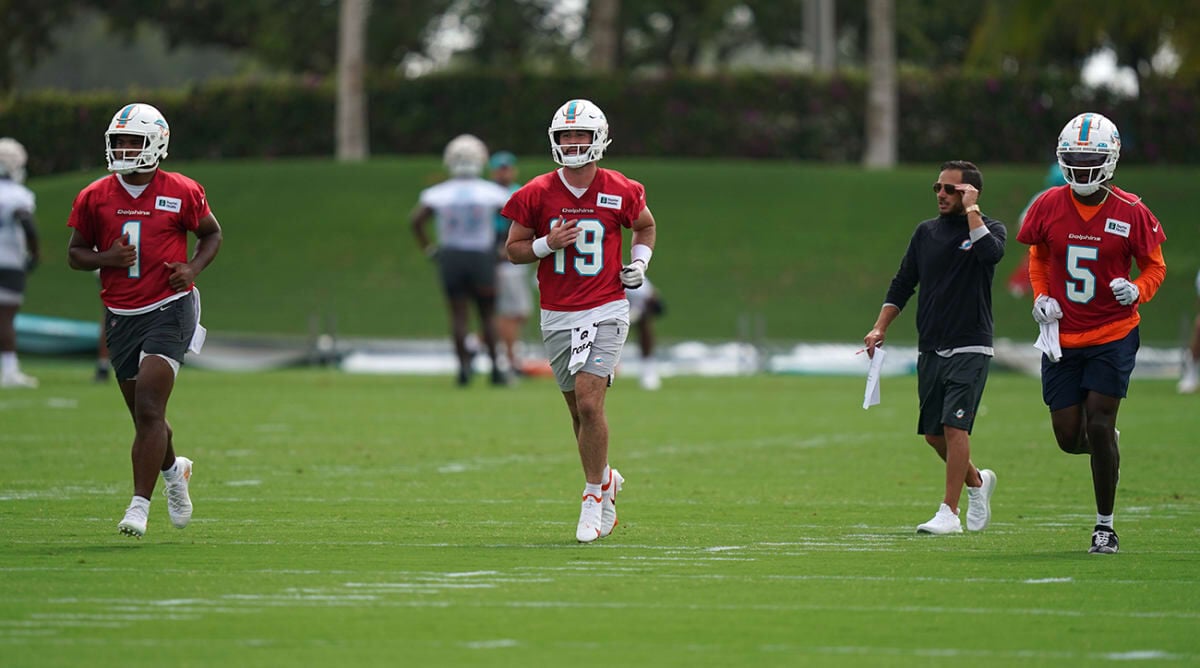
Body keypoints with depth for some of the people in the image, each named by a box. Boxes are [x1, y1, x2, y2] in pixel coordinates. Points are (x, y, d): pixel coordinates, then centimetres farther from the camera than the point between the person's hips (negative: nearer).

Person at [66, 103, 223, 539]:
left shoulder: (181, 193, -3)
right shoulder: (94, 198, 3)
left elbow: (211, 234, 13)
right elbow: (76, 253, 11)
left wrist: (193, 268, -6)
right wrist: (106, 258, -10)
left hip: (169, 310, -4)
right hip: (121, 318, 4)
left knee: (149, 411, -16)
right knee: (144, 416, 12)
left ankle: (139, 505, -16)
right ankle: (174, 470, 43)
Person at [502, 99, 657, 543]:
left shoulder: (620, 192, -2)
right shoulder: (537, 194, -2)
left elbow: (645, 226, 19)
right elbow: (513, 248, 6)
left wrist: (640, 261, 2)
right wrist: (546, 245, -13)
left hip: (606, 311, -2)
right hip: (557, 317, 2)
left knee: (589, 402, -16)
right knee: (581, 412, 9)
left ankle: (594, 496, -5)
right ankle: (606, 481, 33)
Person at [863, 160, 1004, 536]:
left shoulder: (989, 229, -2)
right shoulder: (926, 233, 12)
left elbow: (990, 253, -27)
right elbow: (903, 284, 16)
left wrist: (971, 211, -19)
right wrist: (880, 328, 6)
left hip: (969, 348, -6)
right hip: (930, 349, 6)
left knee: (954, 427, -15)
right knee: (933, 433, 8)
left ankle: (949, 512, -13)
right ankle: (977, 483, 33)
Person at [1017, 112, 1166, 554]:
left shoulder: (1131, 213, -8)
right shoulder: (1049, 206, -2)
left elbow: (1155, 267, 3)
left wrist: (1136, 292, -18)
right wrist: (1041, 297, 0)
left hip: (1113, 335, -3)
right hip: (1062, 336, 3)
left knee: (1099, 427, -7)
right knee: (1069, 437, 1)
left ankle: (1105, 525, 7)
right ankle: (1108, 442, 39)